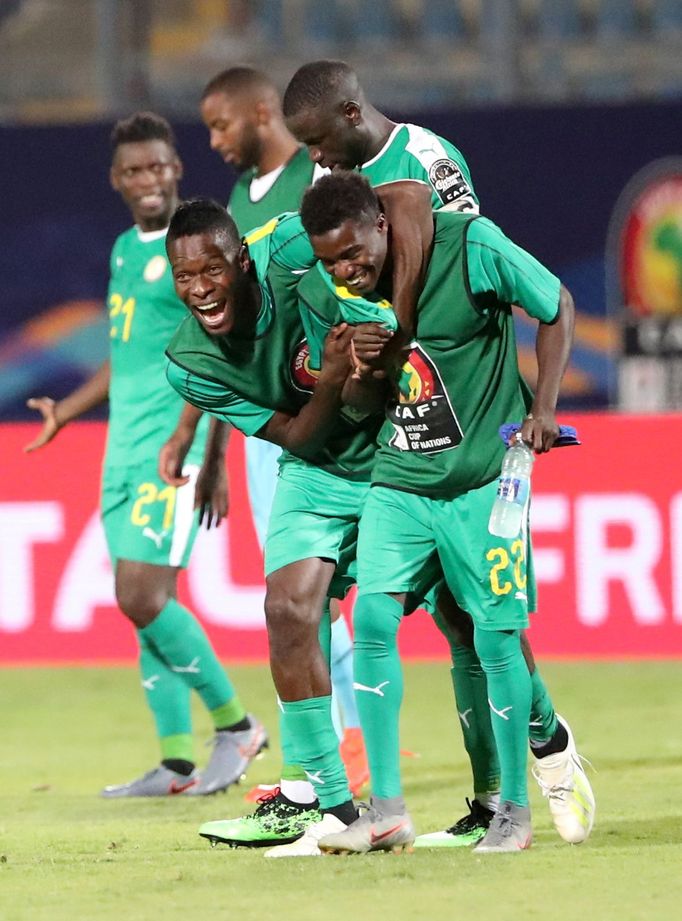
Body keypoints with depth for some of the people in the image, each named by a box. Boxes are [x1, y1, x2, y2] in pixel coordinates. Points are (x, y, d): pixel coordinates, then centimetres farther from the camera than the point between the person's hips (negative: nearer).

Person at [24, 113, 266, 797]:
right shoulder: (125, 249, 17)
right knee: (145, 602, 5)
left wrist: (210, 459, -18)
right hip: (124, 451, 8)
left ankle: (235, 726, 0)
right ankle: (176, 762, 7)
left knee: (142, 599, -13)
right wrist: (65, 413, 29)